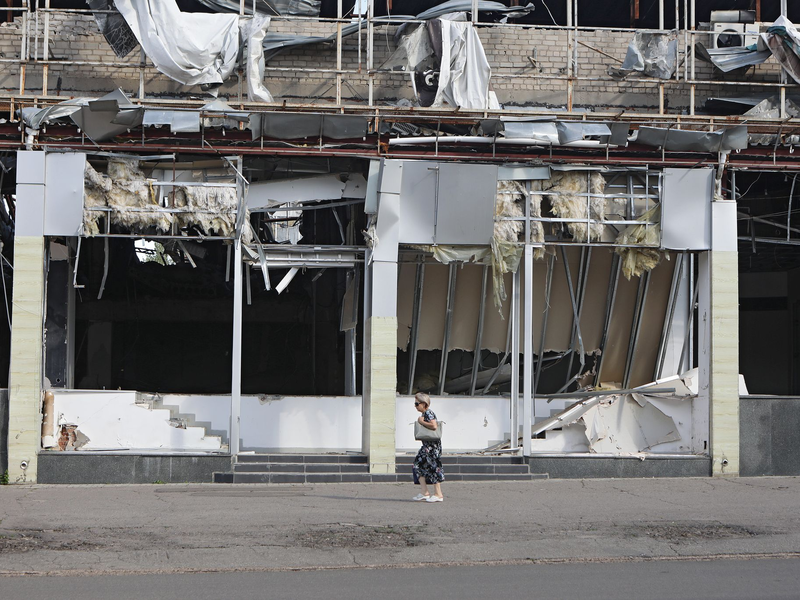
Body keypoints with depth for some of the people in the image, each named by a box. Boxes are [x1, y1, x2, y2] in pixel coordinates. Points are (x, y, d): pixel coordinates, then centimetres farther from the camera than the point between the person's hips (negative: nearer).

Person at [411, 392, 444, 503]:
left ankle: (438, 494, 1)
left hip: (432, 445, -10)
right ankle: (424, 492, 9)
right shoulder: (424, 414, 15)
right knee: (418, 464, 8)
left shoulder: (428, 413, -14)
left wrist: (422, 422, -15)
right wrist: (421, 422, 5)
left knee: (433, 467, -6)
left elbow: (434, 426, -26)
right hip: (427, 445, 10)